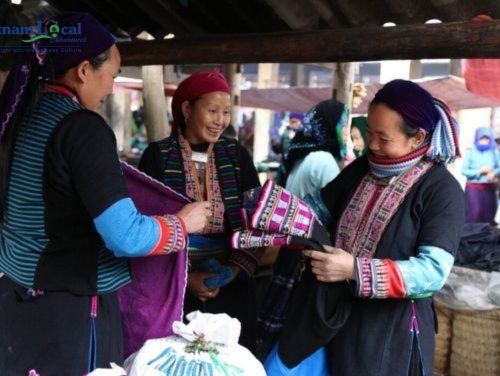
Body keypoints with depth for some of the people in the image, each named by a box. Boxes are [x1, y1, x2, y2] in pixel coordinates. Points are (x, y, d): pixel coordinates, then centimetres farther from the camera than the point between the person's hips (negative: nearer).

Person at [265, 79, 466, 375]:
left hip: (392, 333, -5)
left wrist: (355, 271, -31)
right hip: (331, 315, 6)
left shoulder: (442, 190, -15)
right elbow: (318, 206, 11)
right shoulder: (362, 169, 5)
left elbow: (433, 271, -22)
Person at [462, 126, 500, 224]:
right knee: (476, 211, -14)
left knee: (489, 214, 3)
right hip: (474, 187, -3)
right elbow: (464, 170, -6)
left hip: (490, 188, 3)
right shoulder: (470, 153, -1)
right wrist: (479, 171, -16)